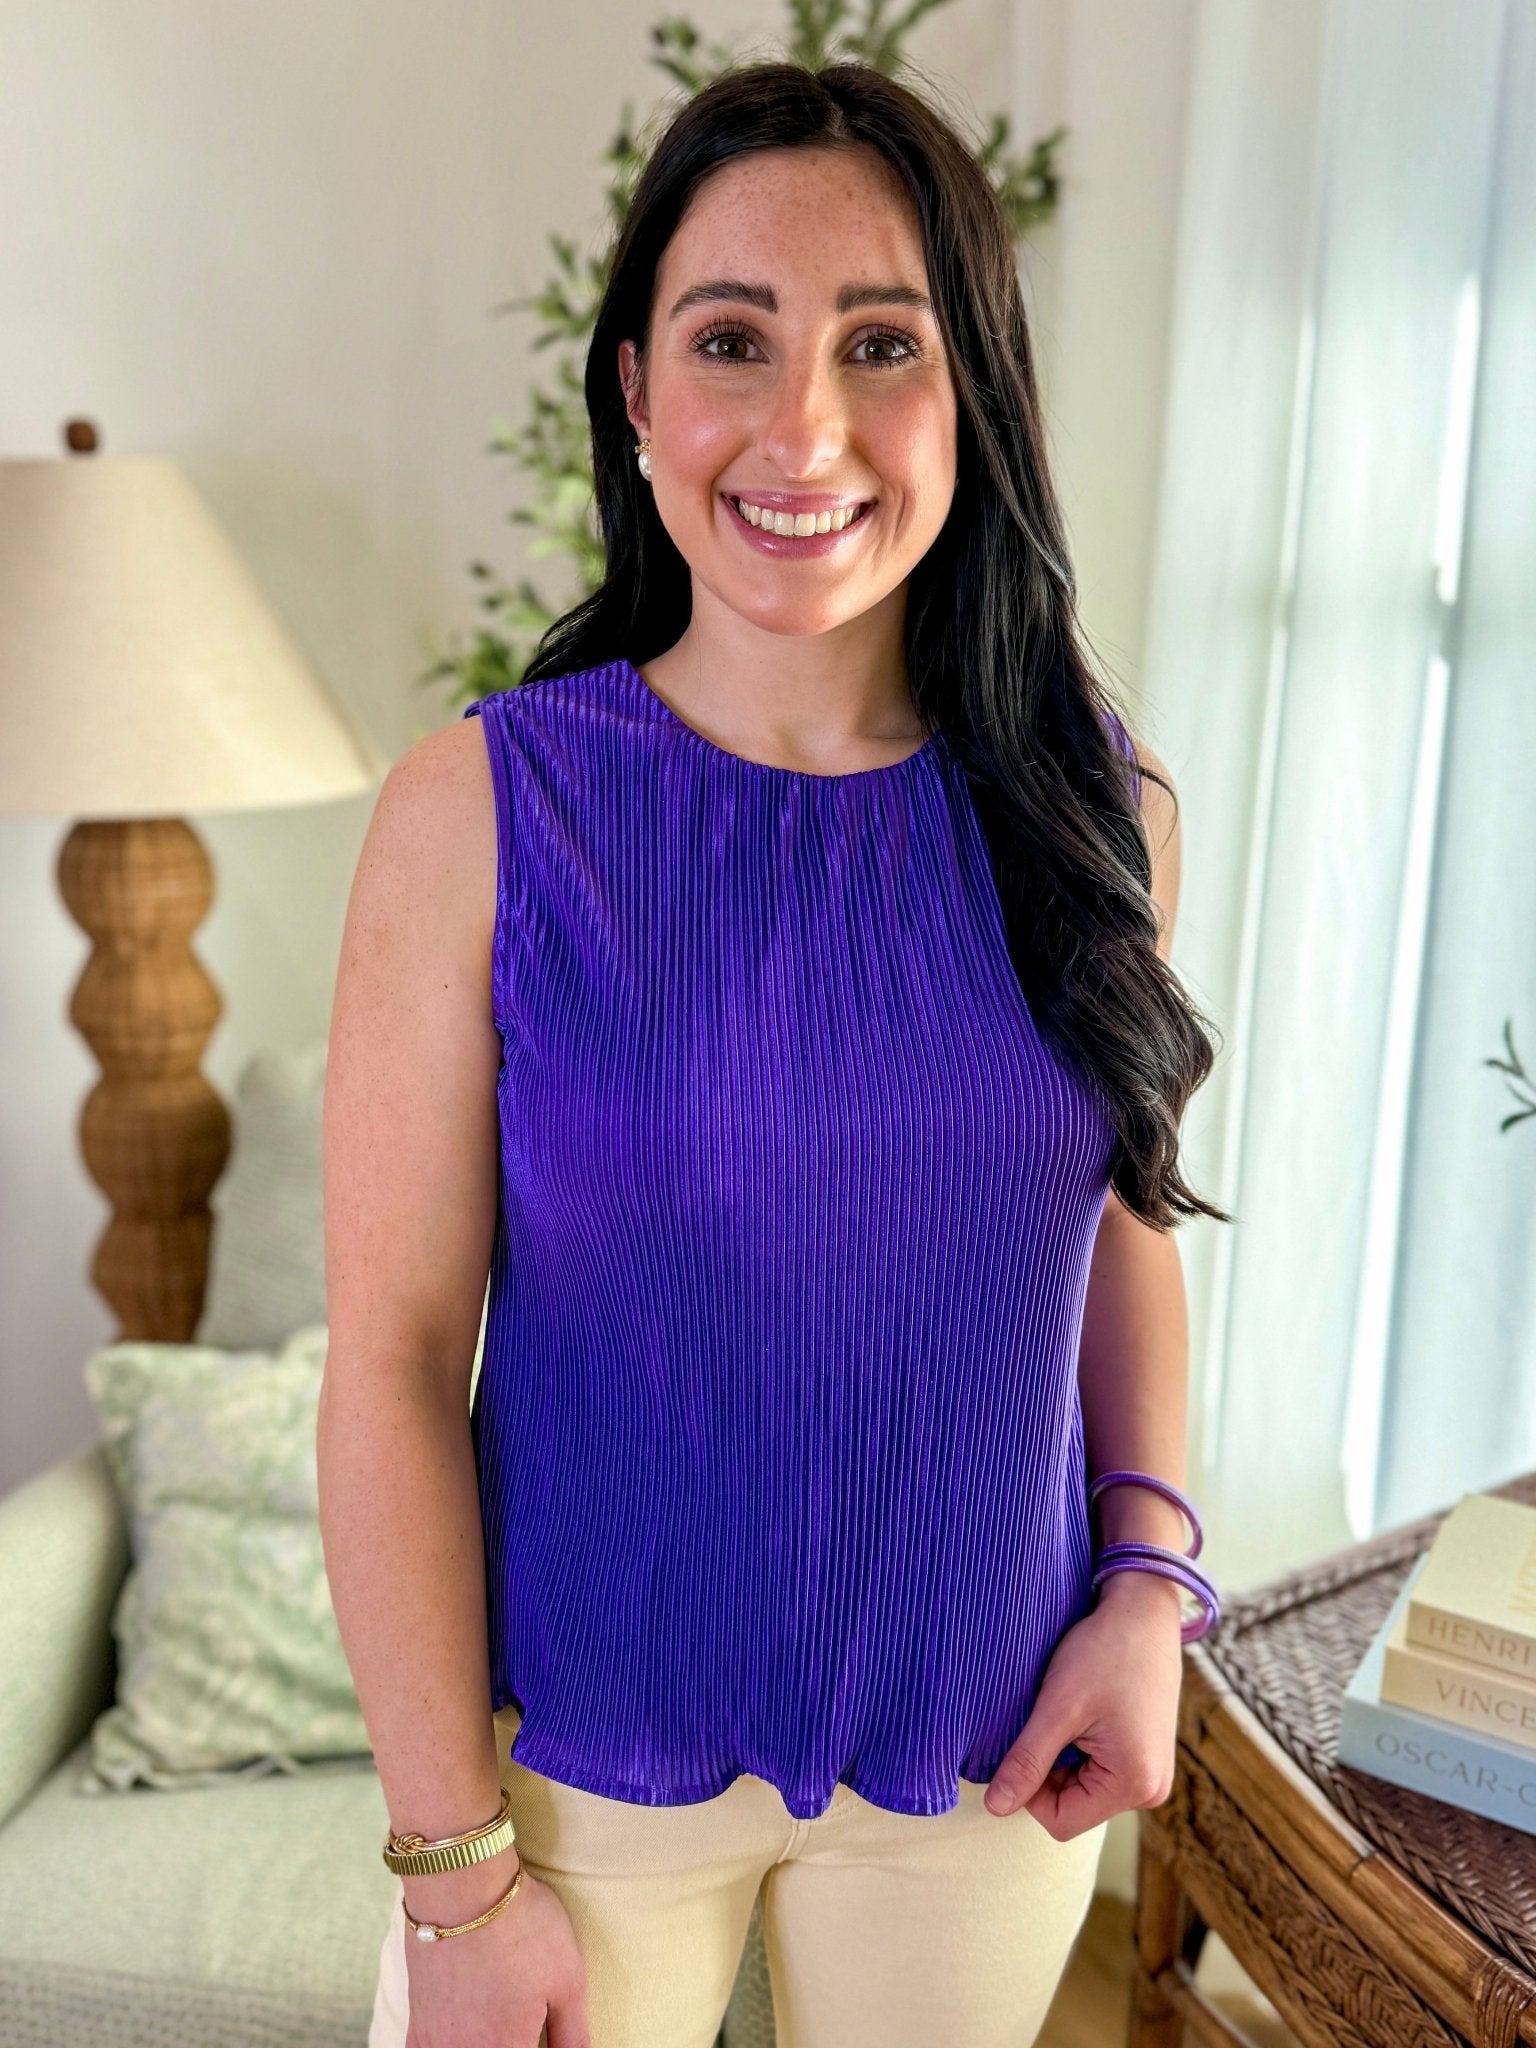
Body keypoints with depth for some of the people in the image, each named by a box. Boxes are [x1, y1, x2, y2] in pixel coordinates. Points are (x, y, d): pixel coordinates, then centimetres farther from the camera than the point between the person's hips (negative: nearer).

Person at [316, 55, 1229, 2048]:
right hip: (590, 1742, -2)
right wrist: (457, 1871, -11)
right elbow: (395, 1360, -14)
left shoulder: (1099, 807, -6)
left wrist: (1148, 1576, -3)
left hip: (992, 1744, 3)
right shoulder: (487, 806, -15)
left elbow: (1119, 1210, 7)